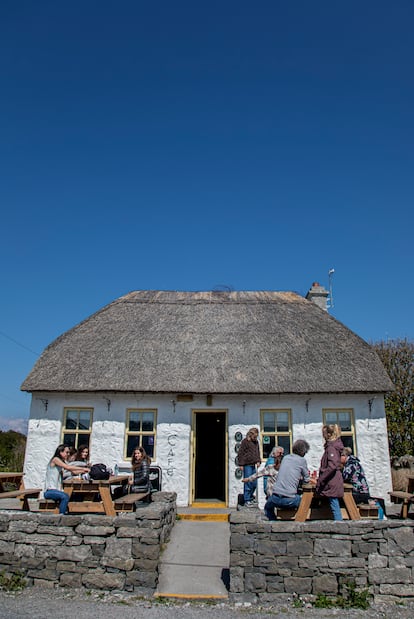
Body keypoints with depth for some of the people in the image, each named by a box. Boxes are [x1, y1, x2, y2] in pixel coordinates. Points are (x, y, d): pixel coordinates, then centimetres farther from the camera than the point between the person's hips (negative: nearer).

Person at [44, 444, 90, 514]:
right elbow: (68, 467, -20)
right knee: (65, 496, -32)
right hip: (49, 491, -8)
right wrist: (83, 468, -19)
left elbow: (74, 471, 9)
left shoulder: (63, 462, 18)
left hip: (57, 490, 8)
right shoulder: (55, 459, -6)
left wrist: (85, 470, -5)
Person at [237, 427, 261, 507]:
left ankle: (251, 497, 30)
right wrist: (241, 464, -11)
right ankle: (247, 500, 6)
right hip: (247, 465, -7)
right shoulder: (245, 441, -8)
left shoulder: (256, 442, 12)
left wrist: (258, 461, 9)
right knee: (248, 483, -3)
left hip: (254, 465, 7)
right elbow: (240, 453, -8)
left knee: (254, 483, 12)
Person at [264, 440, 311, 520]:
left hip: (275, 498, 4)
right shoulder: (302, 460, -1)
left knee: (268, 507, 33)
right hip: (289, 500, -4)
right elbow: (306, 480, 9)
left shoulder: (286, 457, 12)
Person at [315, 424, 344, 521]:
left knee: (335, 507, -5)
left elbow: (332, 466, -26)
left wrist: (320, 480, -21)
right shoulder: (334, 445, 14)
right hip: (334, 483, 10)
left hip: (332, 483, -10)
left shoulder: (331, 447, -16)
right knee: (336, 507, 13)